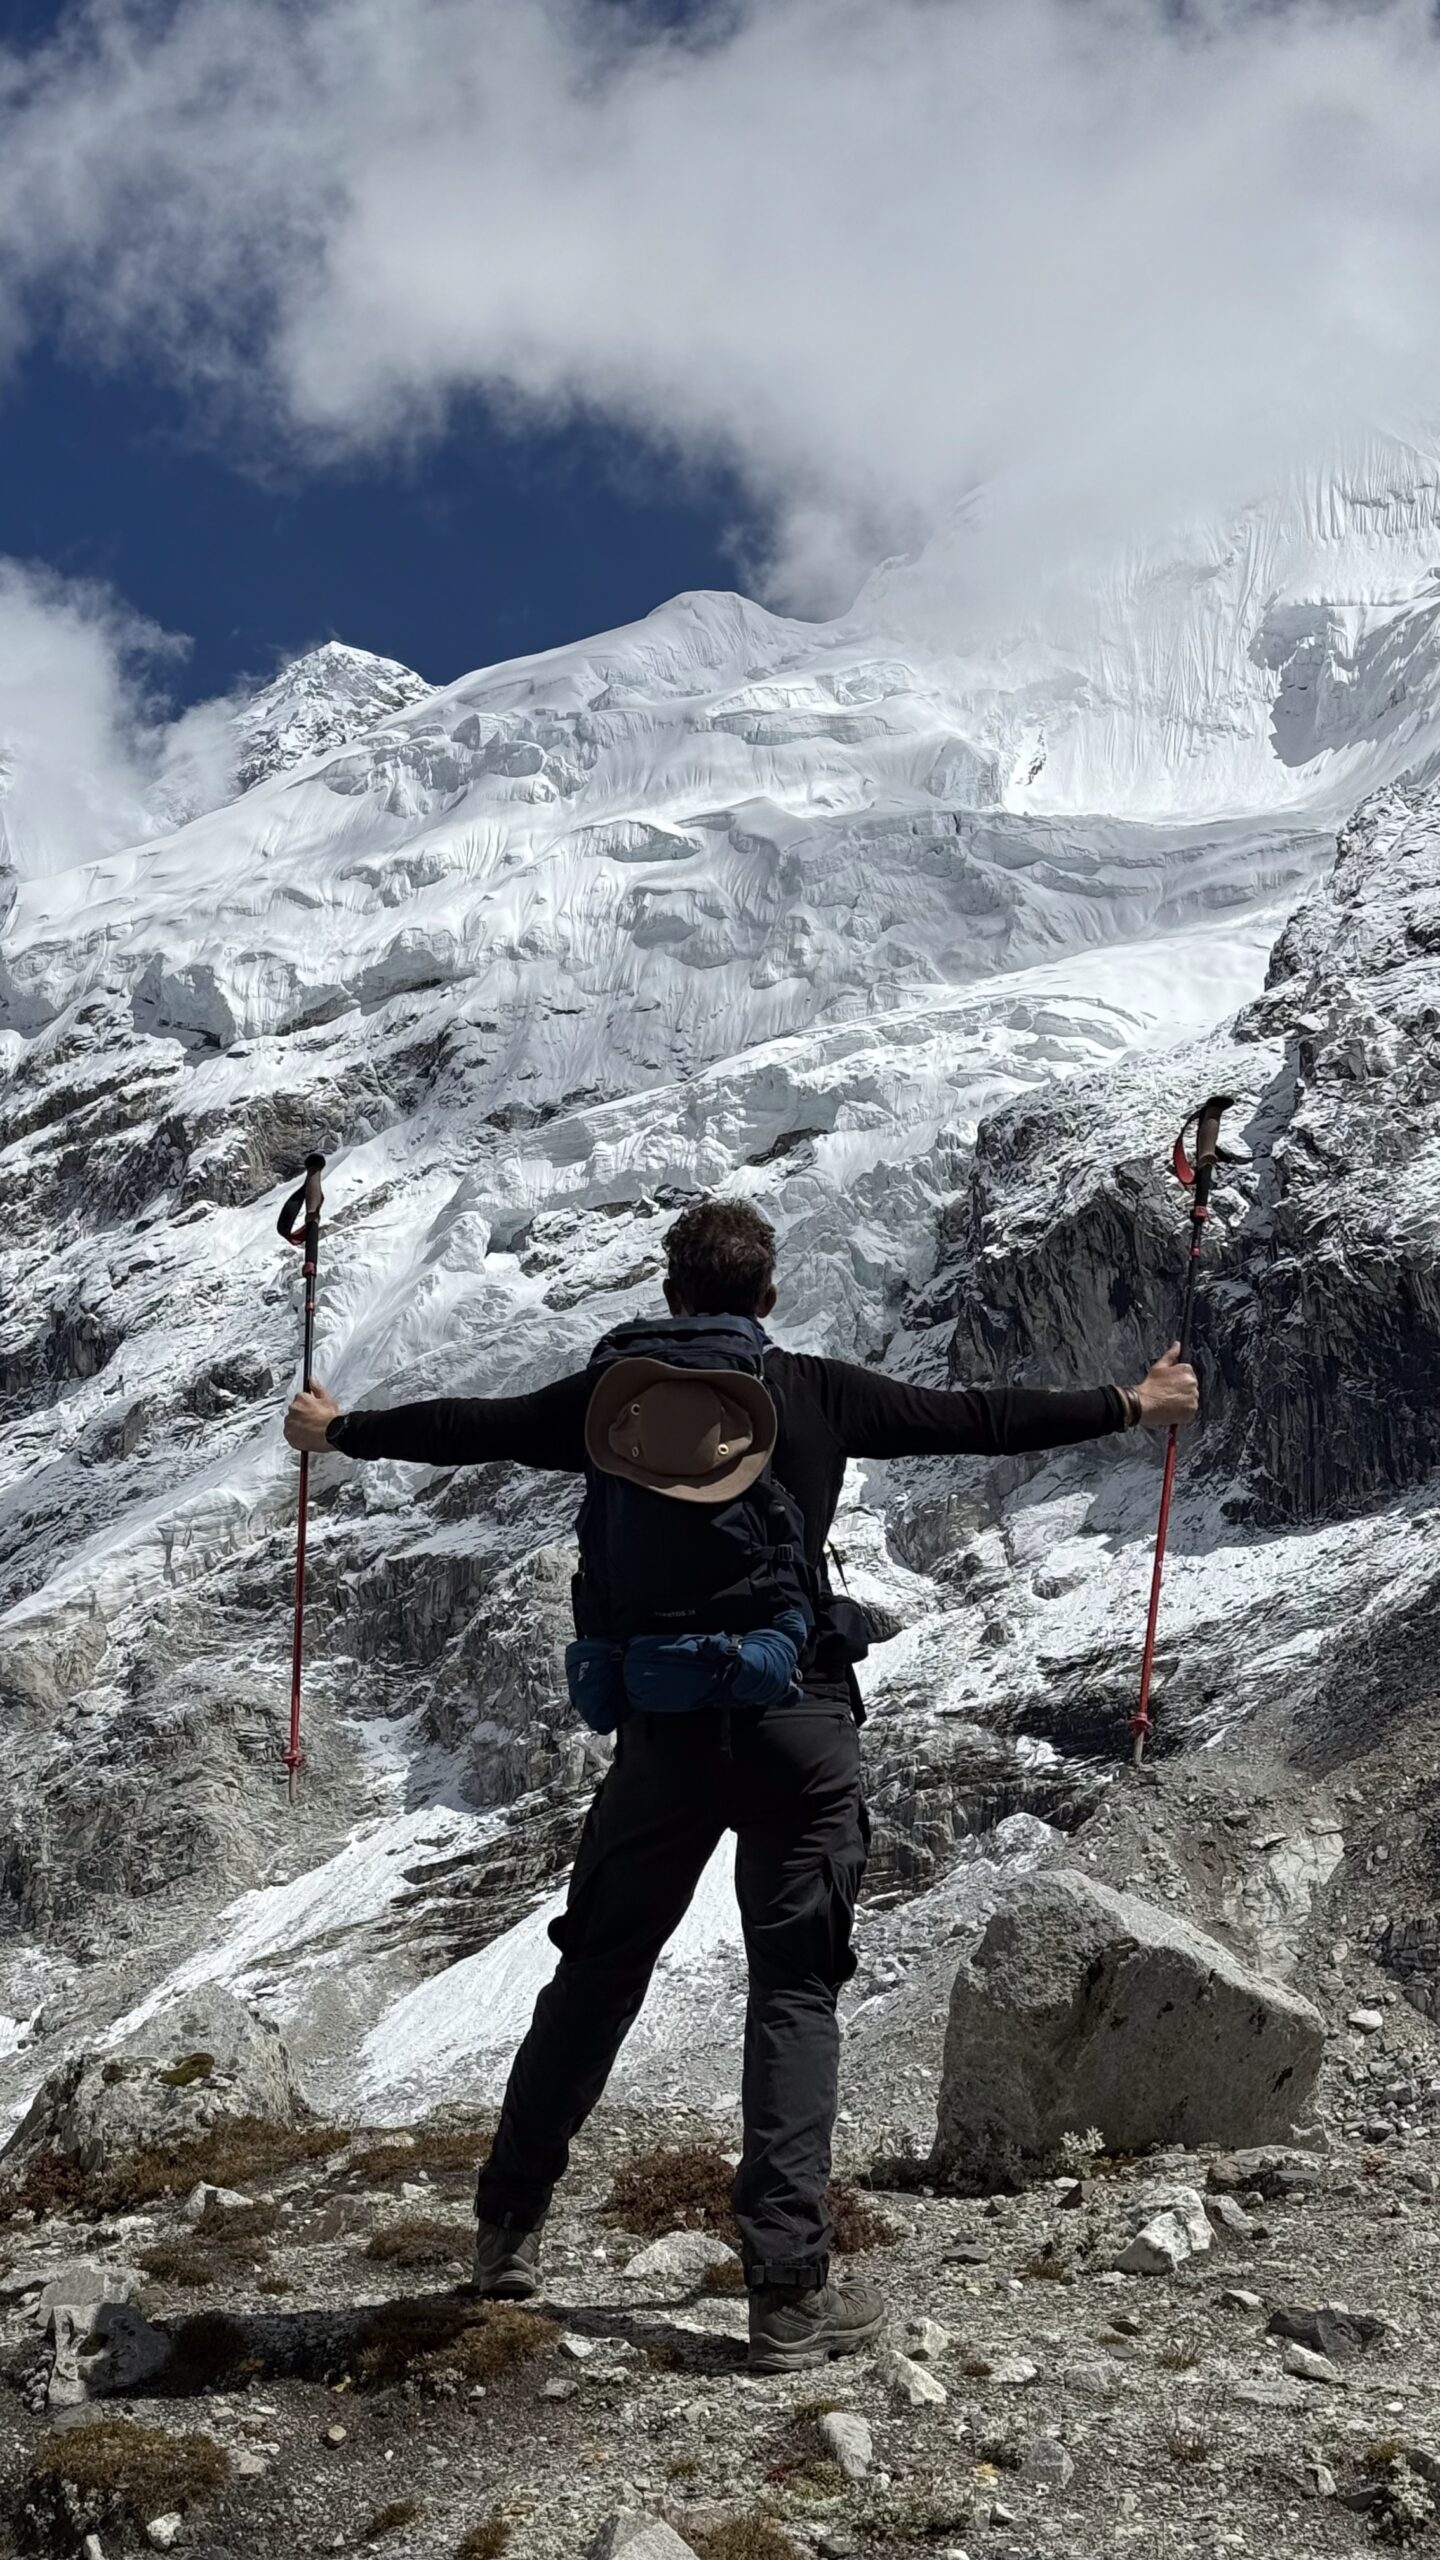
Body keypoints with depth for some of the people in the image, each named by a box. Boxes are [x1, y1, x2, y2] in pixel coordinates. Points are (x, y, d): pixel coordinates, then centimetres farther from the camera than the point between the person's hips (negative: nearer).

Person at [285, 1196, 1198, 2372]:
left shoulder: (614, 1397, 3)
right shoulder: (819, 1394, -1)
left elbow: (474, 1425, 14)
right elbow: (974, 1419, 4)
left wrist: (340, 1430, 31)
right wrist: (1133, 1405, 15)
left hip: (664, 1731, 2)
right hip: (800, 1723, -2)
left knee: (598, 1971, 16)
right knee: (796, 1990, 3)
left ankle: (510, 2228, 26)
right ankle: (790, 2290, -1)